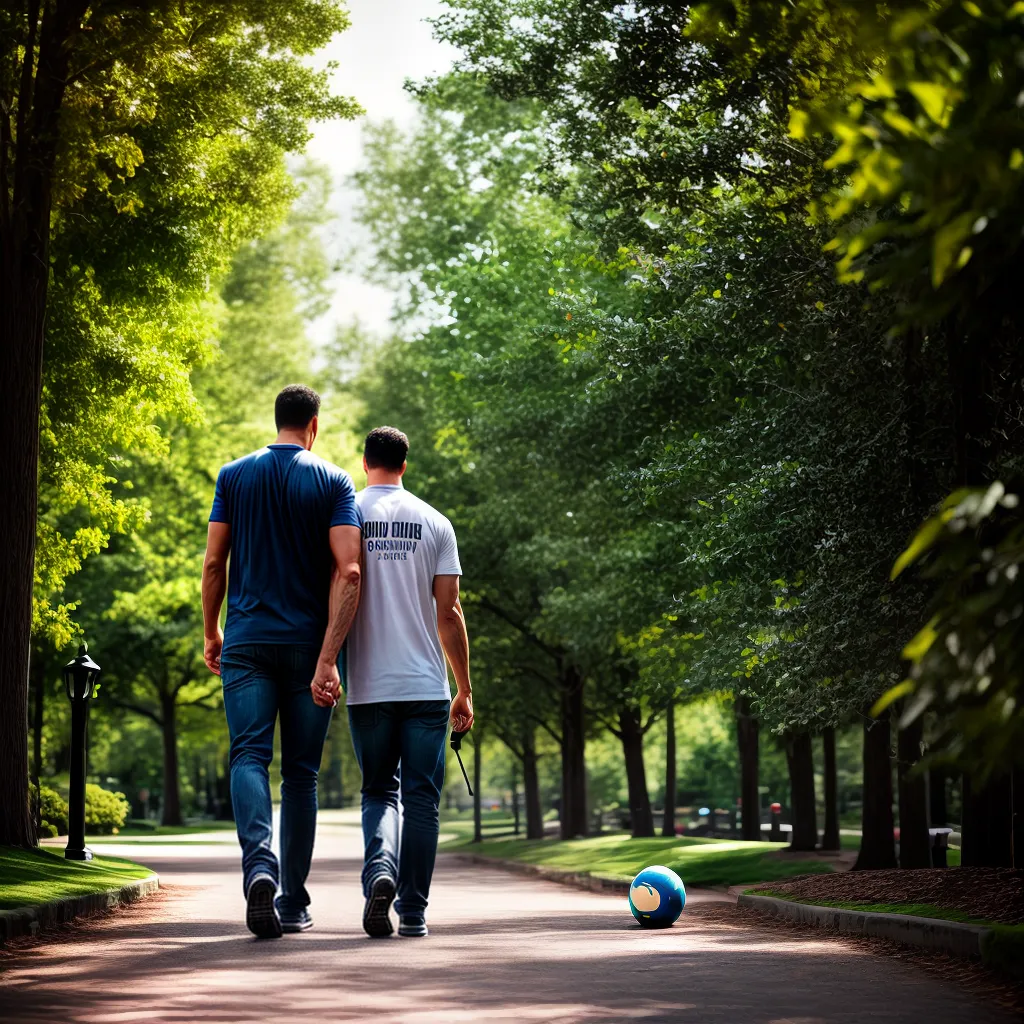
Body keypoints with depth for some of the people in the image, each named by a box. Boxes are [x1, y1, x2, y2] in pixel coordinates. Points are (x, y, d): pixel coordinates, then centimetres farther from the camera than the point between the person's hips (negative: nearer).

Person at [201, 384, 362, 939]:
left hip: (247, 642, 0)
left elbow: (213, 563, 3)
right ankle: (293, 902, 12)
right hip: (308, 643, 0)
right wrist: (328, 656, -14)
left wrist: (211, 634, 16)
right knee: (301, 770, 7)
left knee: (249, 756, -4)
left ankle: (258, 862, -31)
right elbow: (348, 571, -10)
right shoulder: (334, 481, 1)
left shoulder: (234, 476, 5)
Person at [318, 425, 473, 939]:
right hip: (426, 685, 0)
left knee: (378, 791, 12)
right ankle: (413, 911, 4)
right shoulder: (435, 523, 4)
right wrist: (464, 690, 7)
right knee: (421, 798, 6)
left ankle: (379, 869, -14)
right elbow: (448, 612, 1)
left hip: (368, 686, 0)